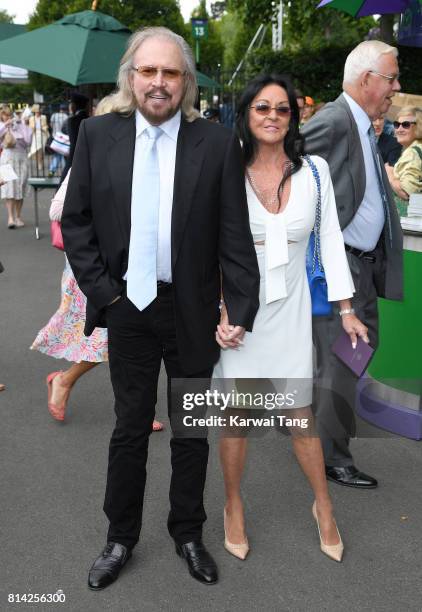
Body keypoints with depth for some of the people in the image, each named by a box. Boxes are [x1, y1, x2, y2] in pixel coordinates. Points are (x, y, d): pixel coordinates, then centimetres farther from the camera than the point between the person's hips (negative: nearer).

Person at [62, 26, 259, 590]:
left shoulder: (217, 143, -5)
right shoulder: (98, 135, -1)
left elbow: (234, 237, -7)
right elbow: (75, 220, 2)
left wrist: (242, 311, -11)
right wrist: (101, 288, -6)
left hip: (193, 310, 0)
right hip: (128, 307, 1)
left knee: (191, 428, 14)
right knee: (130, 427, 13)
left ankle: (188, 533, 33)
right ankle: (121, 537, 31)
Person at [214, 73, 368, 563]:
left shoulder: (314, 171, -2)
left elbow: (330, 239, 3)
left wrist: (346, 309, 3)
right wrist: (217, 310, -10)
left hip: (290, 309, 1)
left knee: (302, 418, 10)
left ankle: (323, 507, 32)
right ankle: (233, 507, 32)